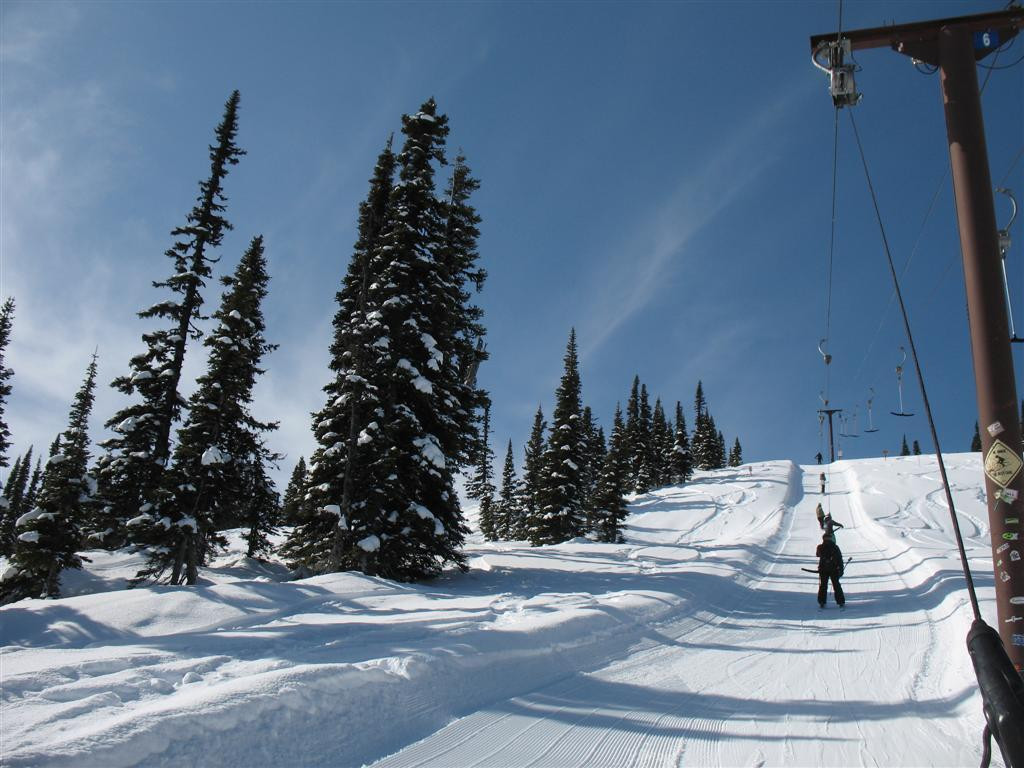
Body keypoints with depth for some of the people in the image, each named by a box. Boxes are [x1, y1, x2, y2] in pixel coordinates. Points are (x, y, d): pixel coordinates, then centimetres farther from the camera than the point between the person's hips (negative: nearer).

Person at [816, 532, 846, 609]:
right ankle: (841, 602, 8)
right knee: (836, 585, 10)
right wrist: (841, 570, 3)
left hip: (823, 569, 0)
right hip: (834, 569, 0)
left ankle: (821, 602, 3)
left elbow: (818, 554, 21)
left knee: (823, 585, 8)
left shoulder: (820, 547, 0)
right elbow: (840, 559, -2)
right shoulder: (835, 547, -2)